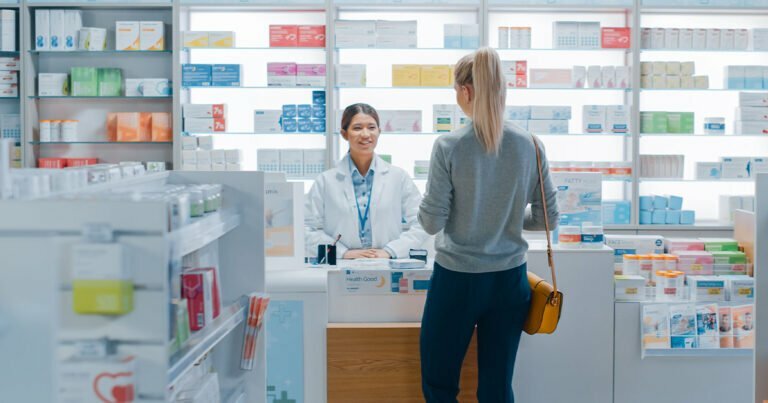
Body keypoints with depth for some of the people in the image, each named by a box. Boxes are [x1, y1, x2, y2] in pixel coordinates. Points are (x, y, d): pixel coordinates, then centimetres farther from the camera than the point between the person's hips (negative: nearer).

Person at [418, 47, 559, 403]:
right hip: (509, 280, 4)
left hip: (457, 280, -3)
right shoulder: (530, 145, -3)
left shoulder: (449, 146, -13)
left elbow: (431, 222, -10)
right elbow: (547, 218, 3)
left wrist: (425, 204, 10)